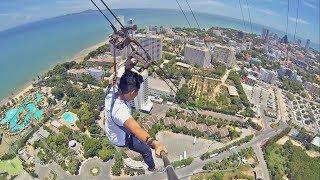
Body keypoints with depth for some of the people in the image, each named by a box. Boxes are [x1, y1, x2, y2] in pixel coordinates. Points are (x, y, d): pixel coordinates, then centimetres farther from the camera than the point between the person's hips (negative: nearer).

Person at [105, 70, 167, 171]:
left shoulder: (113, 90, -24)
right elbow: (136, 129, -64)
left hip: (112, 131, 8)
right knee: (147, 150, 12)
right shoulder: (120, 111, -48)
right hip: (120, 139, -7)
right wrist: (155, 143, -79)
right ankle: (152, 168, 42)